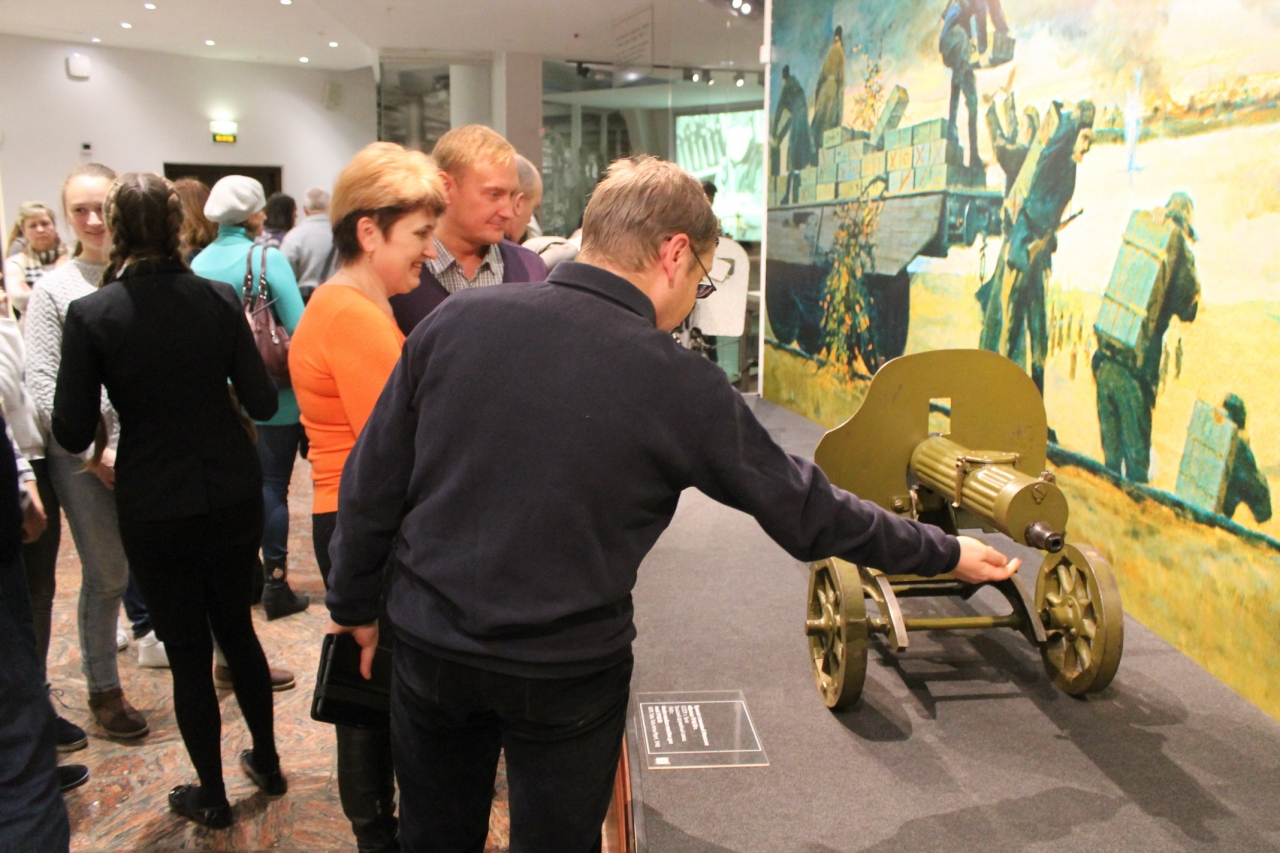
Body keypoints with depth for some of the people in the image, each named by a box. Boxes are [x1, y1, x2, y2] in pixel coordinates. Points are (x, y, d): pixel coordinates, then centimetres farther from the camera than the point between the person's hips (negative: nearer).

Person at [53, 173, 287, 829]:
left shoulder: (89, 314, -12)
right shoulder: (219, 299, -6)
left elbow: (73, 432, -10)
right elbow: (262, 402, -4)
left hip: (154, 508, -2)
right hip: (232, 496, 3)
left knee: (187, 650, 12)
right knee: (236, 625, 22)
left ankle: (212, 796, 27)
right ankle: (266, 761, 36)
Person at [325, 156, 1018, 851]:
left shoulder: (456, 320, -10)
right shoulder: (677, 386, -17)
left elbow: (371, 481, -3)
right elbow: (804, 509, -8)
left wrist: (352, 603, 13)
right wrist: (945, 553, 6)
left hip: (429, 645, 4)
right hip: (565, 674, -3)